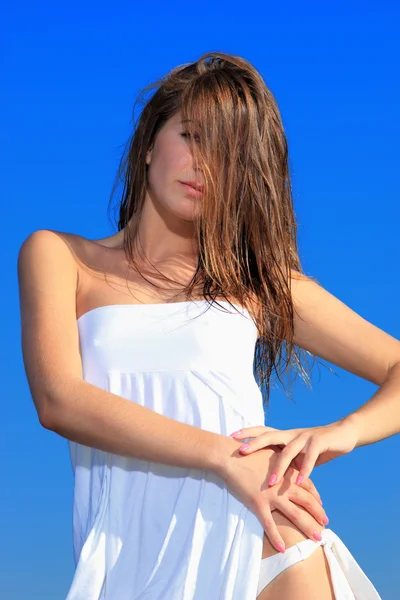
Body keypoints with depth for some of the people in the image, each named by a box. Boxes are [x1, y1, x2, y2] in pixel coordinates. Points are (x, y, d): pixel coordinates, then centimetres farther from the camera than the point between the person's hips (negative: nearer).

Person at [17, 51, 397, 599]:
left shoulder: (261, 282, 16)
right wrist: (225, 456, -16)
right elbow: (58, 400, -5)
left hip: (264, 549, 1)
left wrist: (343, 431, -9)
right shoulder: (58, 256, 12)